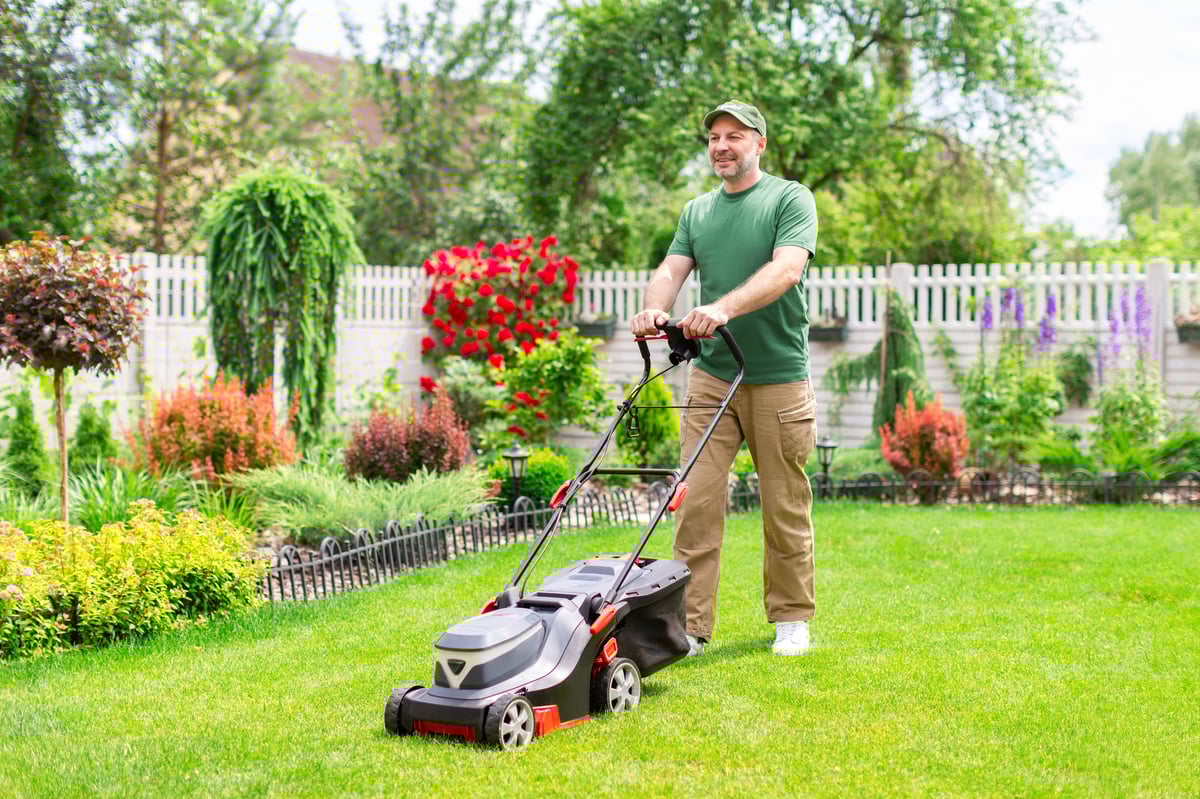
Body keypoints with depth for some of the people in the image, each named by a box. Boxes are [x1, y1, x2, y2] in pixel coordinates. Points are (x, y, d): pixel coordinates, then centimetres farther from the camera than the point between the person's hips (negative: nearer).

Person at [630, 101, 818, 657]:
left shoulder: (790, 198, -2)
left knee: (785, 507, 6)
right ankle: (691, 625, 2)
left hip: (779, 377, -3)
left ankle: (791, 618, 20)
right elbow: (671, 269, 3)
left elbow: (787, 269, -17)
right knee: (696, 502, -3)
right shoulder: (696, 211, 14)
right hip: (710, 375, 4)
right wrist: (654, 310, -21)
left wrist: (724, 307, -32)